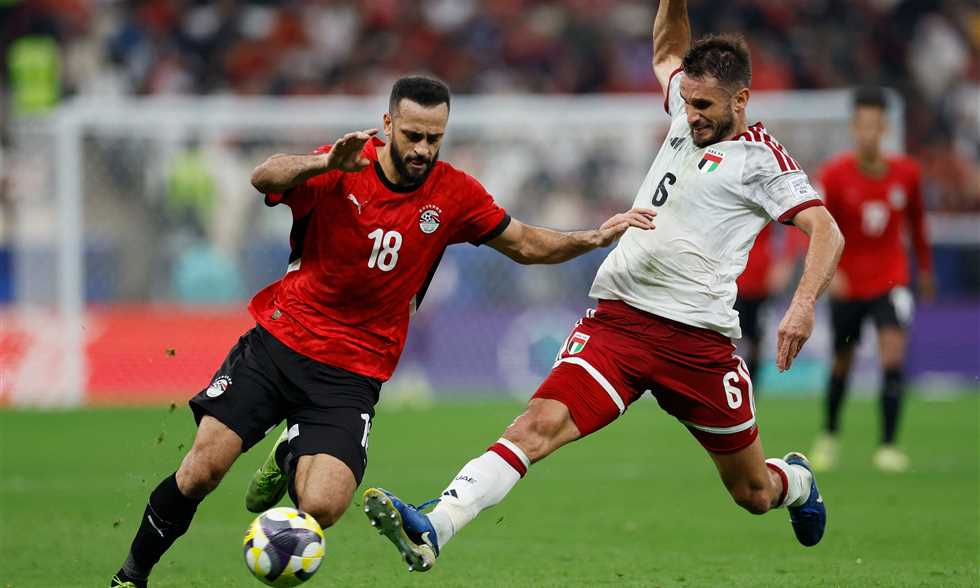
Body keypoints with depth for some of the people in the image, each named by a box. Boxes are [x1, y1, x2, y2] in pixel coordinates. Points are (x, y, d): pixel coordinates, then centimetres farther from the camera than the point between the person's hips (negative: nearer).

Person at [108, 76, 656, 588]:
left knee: (322, 508, -19)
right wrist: (324, 165, -49)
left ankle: (291, 457, 19)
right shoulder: (340, 171, -11)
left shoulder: (453, 194, -2)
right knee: (201, 470, -13)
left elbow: (526, 244, 11)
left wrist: (595, 237, -4)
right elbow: (265, 178, -30)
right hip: (280, 340, -1)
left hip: (351, 374, 1)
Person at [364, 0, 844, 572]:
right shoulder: (691, 115, 14)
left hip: (698, 340, -3)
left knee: (754, 493, 12)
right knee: (539, 423, -21)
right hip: (617, 319, 4)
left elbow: (828, 232, -13)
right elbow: (667, 54, 35)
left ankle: (797, 481, 50)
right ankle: (432, 529, -35)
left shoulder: (761, 158, -4)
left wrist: (804, 305, -28)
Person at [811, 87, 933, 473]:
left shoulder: (906, 173, -7)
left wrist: (925, 268, 19)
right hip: (847, 283, 0)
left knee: (893, 355, -19)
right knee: (842, 363, 12)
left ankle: (888, 447, -17)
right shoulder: (835, 174, -13)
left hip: (891, 280, 0)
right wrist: (829, 270, -27)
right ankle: (829, 435, 37)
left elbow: (916, 221, 10)